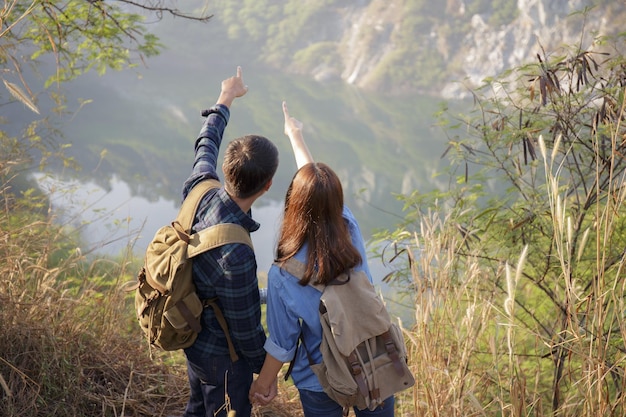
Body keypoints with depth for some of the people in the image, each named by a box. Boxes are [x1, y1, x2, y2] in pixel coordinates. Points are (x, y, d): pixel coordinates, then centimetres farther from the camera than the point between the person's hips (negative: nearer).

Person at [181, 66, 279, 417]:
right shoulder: (235, 255, -41)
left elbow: (206, 146, 4)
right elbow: (246, 328, -27)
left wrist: (226, 98, 19)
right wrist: (267, 369, -8)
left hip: (193, 336, 8)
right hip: (222, 358, -8)